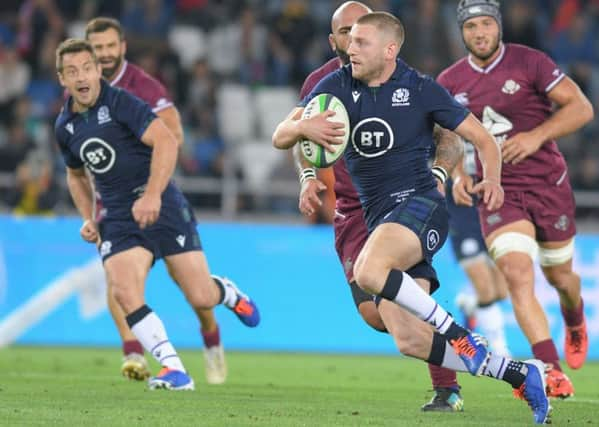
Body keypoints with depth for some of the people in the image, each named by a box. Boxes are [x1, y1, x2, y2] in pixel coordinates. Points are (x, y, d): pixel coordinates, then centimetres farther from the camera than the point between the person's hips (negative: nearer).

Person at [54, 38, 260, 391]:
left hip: (162, 207, -4)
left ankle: (227, 292, 32)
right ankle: (175, 370, -16)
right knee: (124, 293, -21)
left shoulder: (120, 103, -11)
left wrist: (152, 195, -31)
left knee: (201, 298, -7)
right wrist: (88, 219, 12)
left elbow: (166, 141, -22)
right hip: (118, 220, 5)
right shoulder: (65, 126, 8)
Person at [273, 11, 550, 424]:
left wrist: (492, 180, -11)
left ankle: (459, 335, -21)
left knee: (369, 270, -37)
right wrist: (302, 127, -20)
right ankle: (520, 374, 9)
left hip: (419, 204, -6)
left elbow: (483, 138, 5)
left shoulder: (421, 90, -3)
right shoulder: (338, 86, 7)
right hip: (378, 218, 6)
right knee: (410, 341, -4)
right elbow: (280, 138, 2)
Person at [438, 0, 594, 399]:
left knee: (560, 276, 14)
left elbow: (581, 108, -11)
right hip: (498, 192, 1)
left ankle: (575, 322, 51)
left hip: (549, 184, -1)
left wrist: (537, 135, -24)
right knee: (517, 274, -19)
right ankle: (552, 371, -23)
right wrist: (457, 175, -2)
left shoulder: (530, 62, -9)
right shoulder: (451, 82, 2)